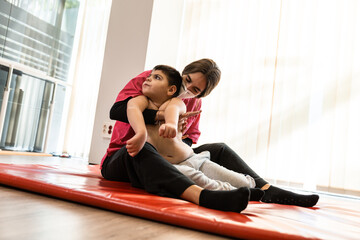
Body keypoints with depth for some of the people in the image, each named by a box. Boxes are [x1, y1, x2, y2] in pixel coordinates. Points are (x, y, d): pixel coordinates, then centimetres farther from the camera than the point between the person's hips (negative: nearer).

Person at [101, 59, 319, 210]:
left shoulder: (195, 104, 6)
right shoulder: (147, 79, -9)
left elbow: (192, 136, 11)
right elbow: (116, 110, -21)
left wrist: (181, 142, -14)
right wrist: (162, 116, -30)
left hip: (166, 159, 5)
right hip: (120, 159, -4)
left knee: (218, 149, -7)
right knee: (140, 150, -44)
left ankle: (267, 189, -20)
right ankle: (204, 196, -63)